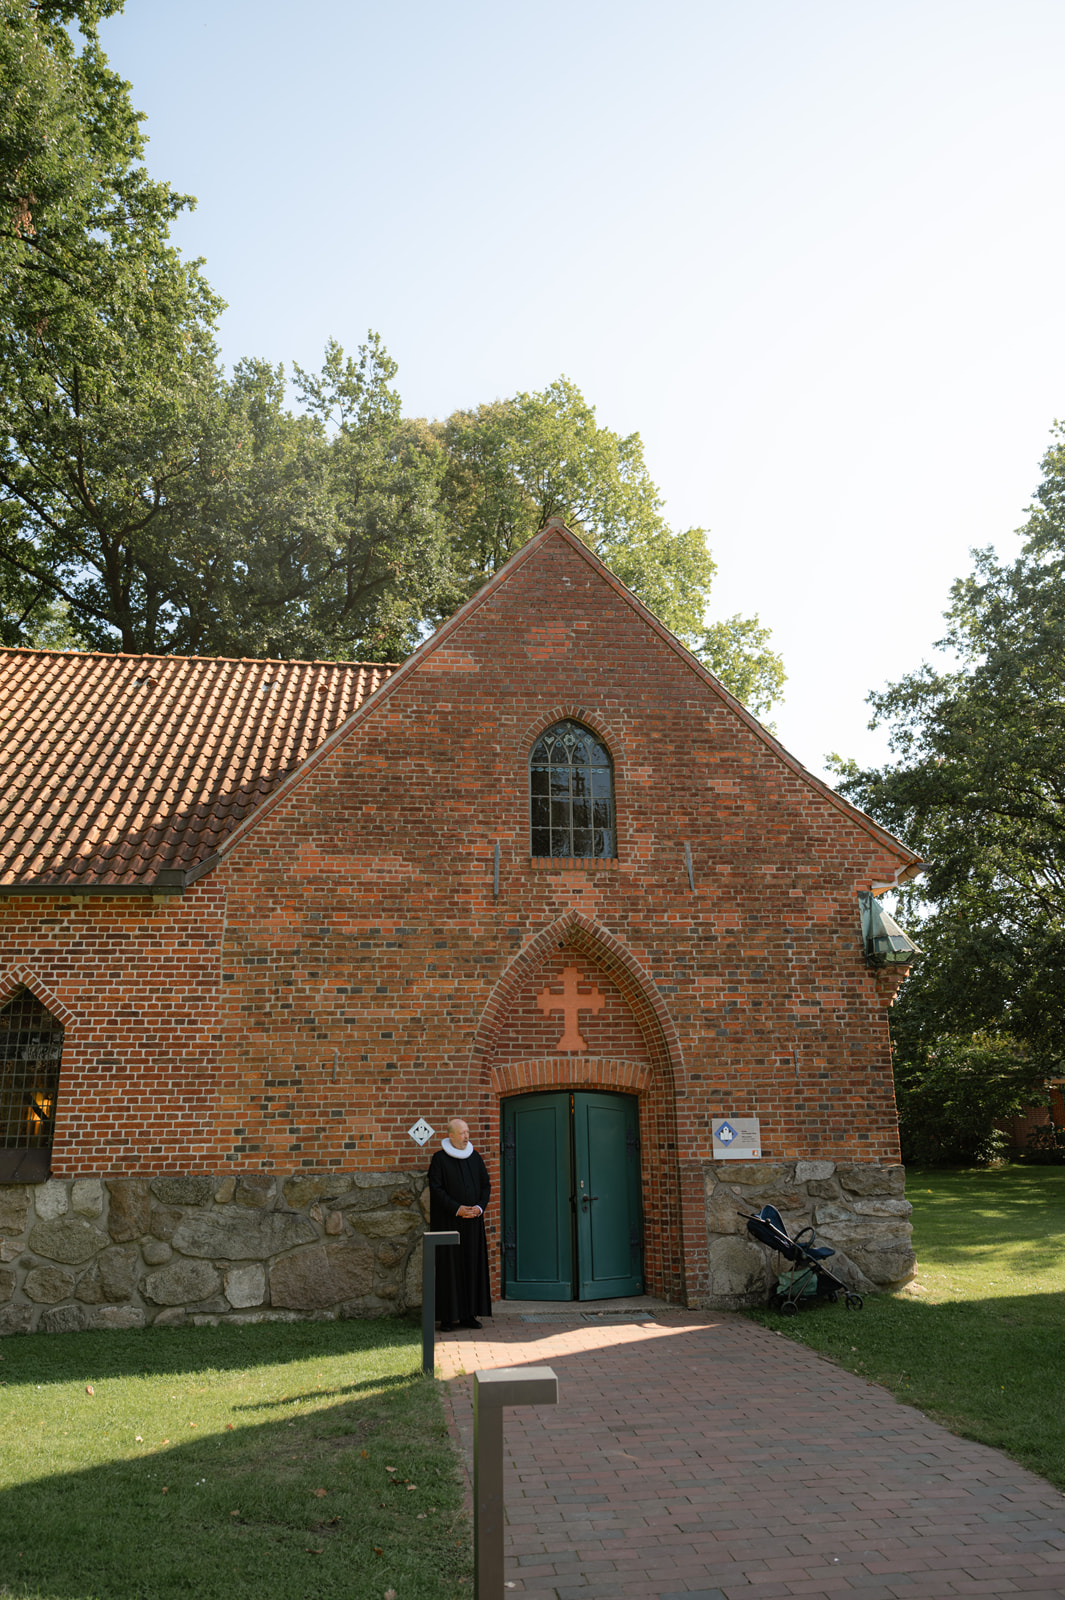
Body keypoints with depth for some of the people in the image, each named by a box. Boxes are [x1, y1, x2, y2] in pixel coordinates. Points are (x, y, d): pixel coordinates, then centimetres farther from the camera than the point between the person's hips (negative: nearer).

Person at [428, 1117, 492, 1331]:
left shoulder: (474, 1157, 9)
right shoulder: (440, 1158, -6)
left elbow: (486, 1185, 11)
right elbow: (436, 1189, -11)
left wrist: (479, 1207, -6)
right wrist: (457, 1208, -17)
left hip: (472, 1220, 5)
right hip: (448, 1221, -5)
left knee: (473, 1264, 5)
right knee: (449, 1266, -3)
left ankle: (469, 1314, 13)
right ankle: (447, 1317, 3)